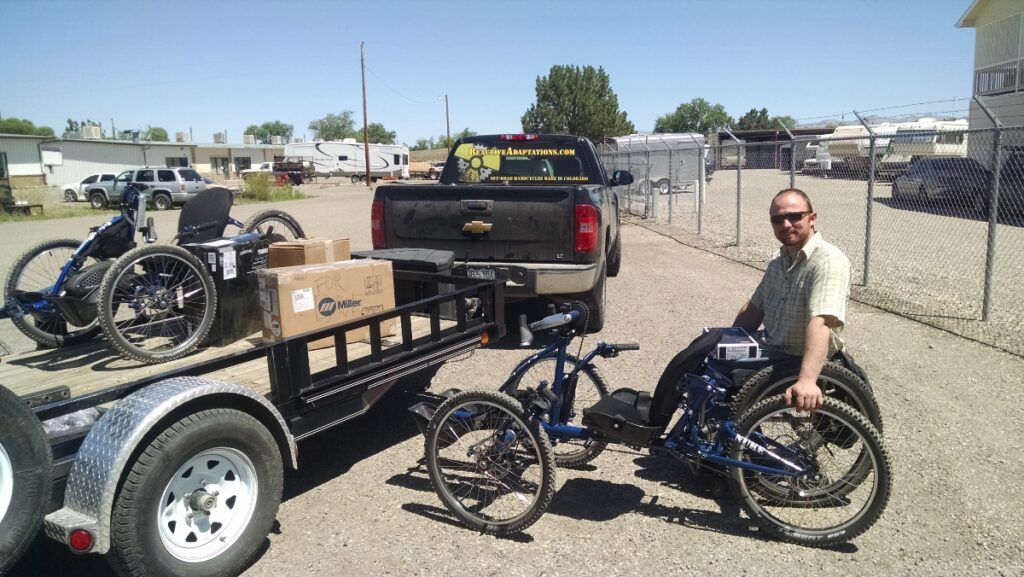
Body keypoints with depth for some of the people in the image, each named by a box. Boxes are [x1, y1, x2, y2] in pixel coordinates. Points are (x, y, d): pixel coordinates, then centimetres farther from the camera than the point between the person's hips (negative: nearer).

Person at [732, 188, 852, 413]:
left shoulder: (828, 262, -23)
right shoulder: (778, 262, 8)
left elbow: (820, 323, -37)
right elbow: (754, 308, 13)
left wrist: (807, 380, -48)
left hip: (800, 363, -8)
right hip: (771, 352, 8)